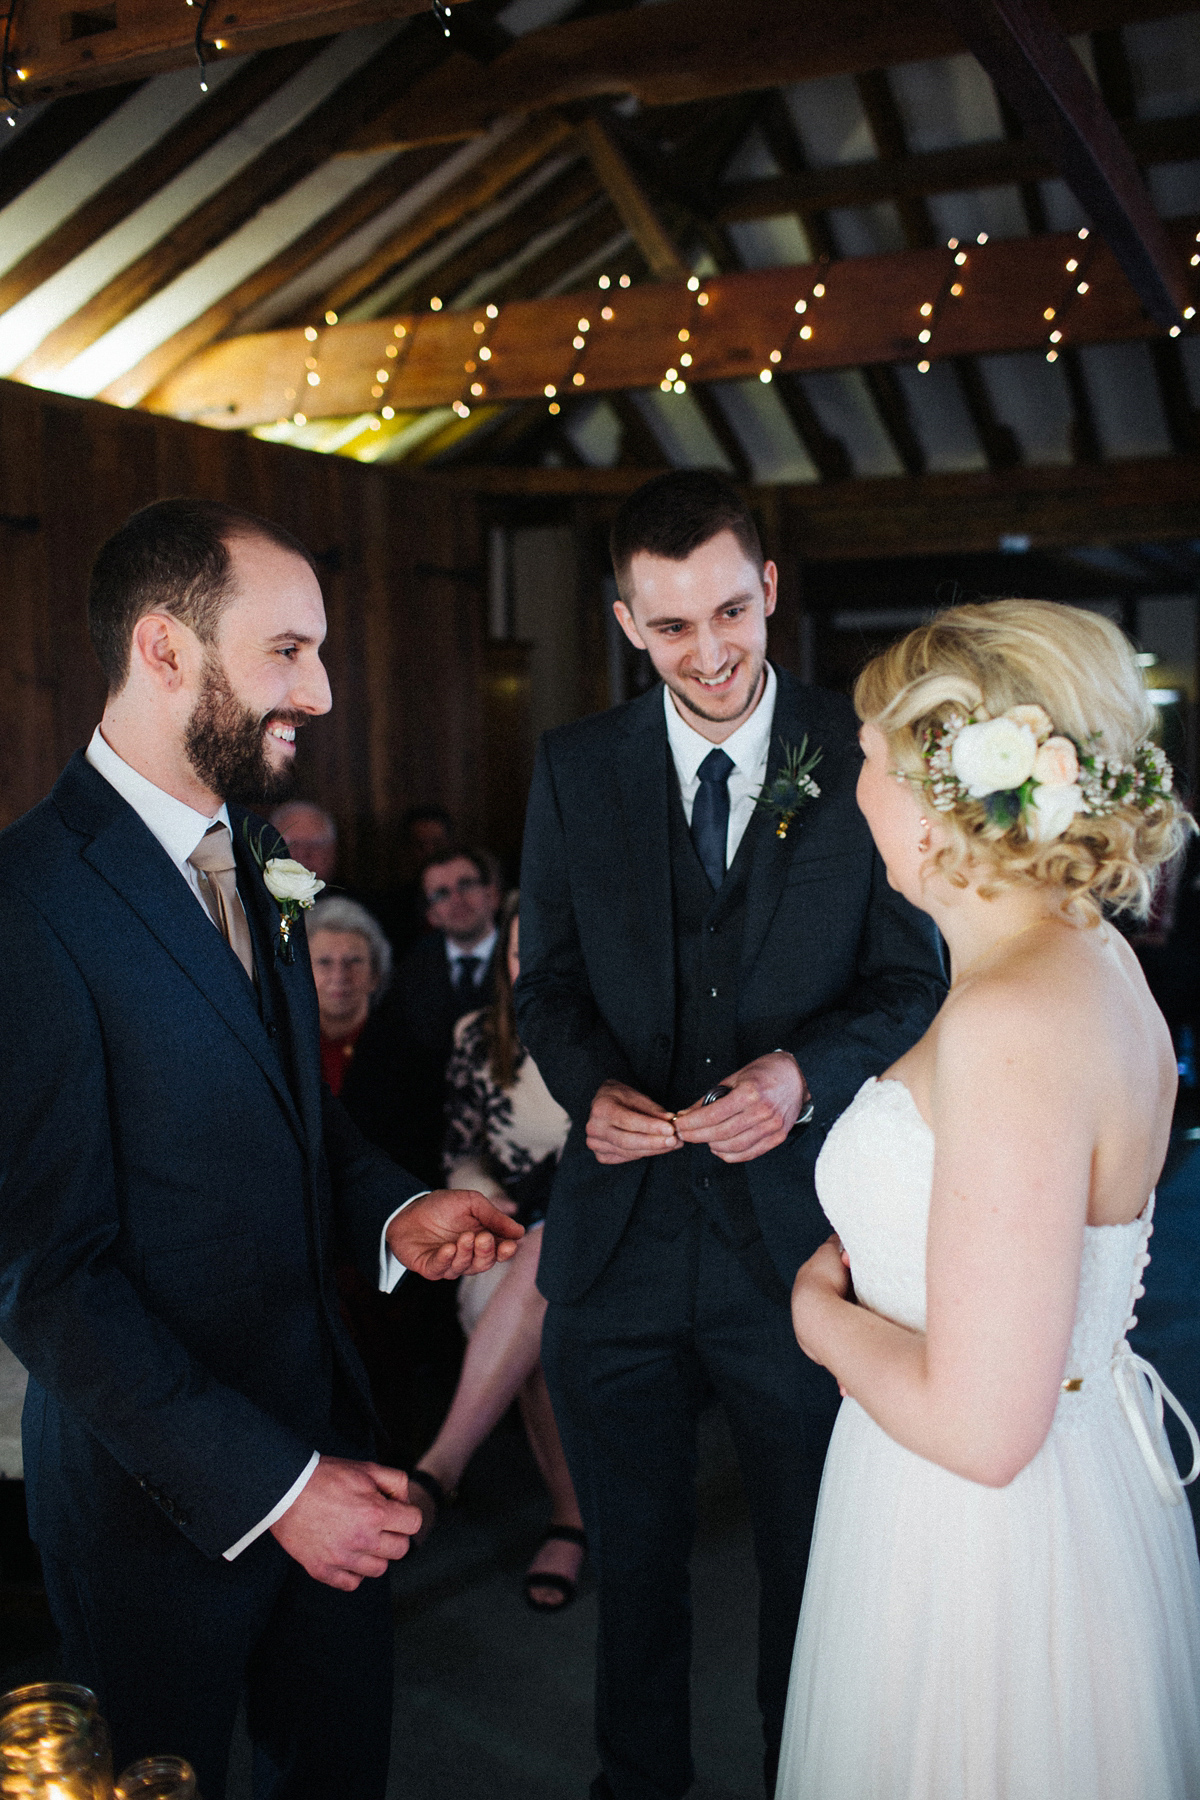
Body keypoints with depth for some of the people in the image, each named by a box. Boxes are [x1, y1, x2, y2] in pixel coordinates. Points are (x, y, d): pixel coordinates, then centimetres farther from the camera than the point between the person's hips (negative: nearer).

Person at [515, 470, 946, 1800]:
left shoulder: (865, 763, -5)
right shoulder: (574, 769, 1)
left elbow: (911, 980, -3)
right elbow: (547, 977, 6)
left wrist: (806, 1071, -22)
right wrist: (588, 1083, -14)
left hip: (797, 1235, -2)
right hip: (620, 1231, 2)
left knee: (813, 1567, 17)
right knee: (631, 1565, 21)